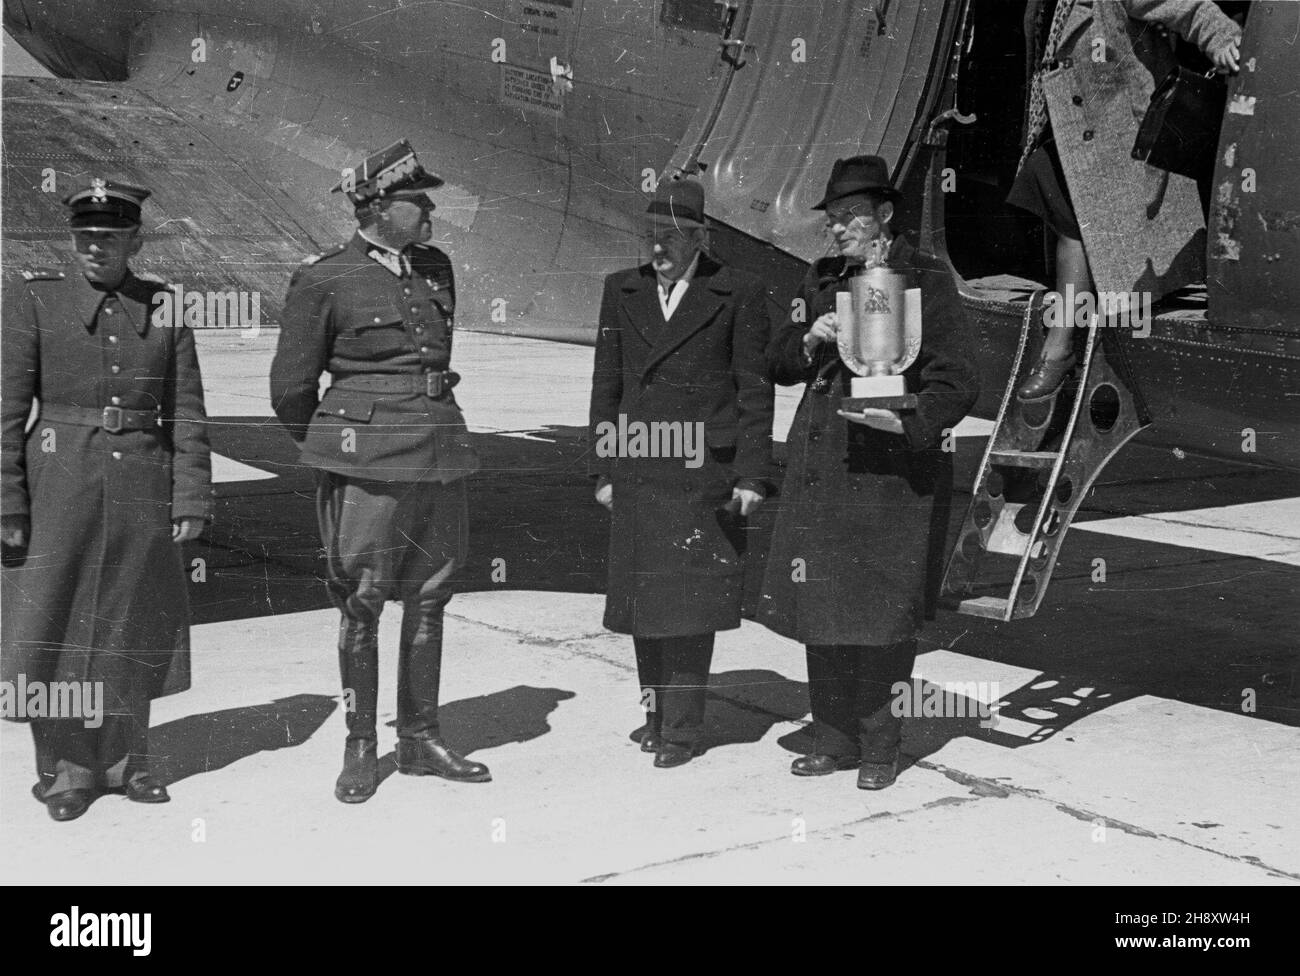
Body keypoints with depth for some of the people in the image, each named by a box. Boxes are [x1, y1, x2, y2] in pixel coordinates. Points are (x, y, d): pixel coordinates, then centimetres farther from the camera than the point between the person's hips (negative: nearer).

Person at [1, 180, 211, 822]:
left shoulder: (165, 307, 5)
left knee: (133, 626, 10)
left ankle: (125, 761, 24)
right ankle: (65, 769, 17)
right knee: (56, 623, 3)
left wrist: (191, 499, -1)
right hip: (59, 486, -2)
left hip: (143, 487, 2)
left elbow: (187, 413, 5)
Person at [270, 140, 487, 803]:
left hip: (439, 449, 6)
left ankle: (420, 739, 21)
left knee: (428, 597, 10)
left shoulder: (435, 267, 12)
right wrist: (329, 448, 13)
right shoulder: (324, 281, -6)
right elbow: (291, 385, 1)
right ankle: (360, 746, 13)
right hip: (367, 461, -6)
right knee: (361, 601, 0)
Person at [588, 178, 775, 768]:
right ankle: (656, 708, 24)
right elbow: (606, 384, 12)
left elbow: (755, 390, 0)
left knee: (691, 596, -3)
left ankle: (682, 727, 6)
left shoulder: (739, 294, -1)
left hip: (706, 470, -4)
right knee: (642, 596, 8)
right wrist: (603, 470, 8)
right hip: (638, 470, 4)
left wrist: (752, 475, -5)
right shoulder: (622, 291, 10)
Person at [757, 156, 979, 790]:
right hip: (823, 465, 5)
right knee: (821, 604, 6)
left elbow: (957, 381, -7)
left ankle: (880, 749, 12)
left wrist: (911, 421, -24)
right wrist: (810, 341, -5)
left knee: (883, 614, -2)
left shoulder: (926, 280, -3)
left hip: (895, 464, -5)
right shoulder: (823, 279, 13)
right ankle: (833, 740, 20)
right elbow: (778, 364, 16)